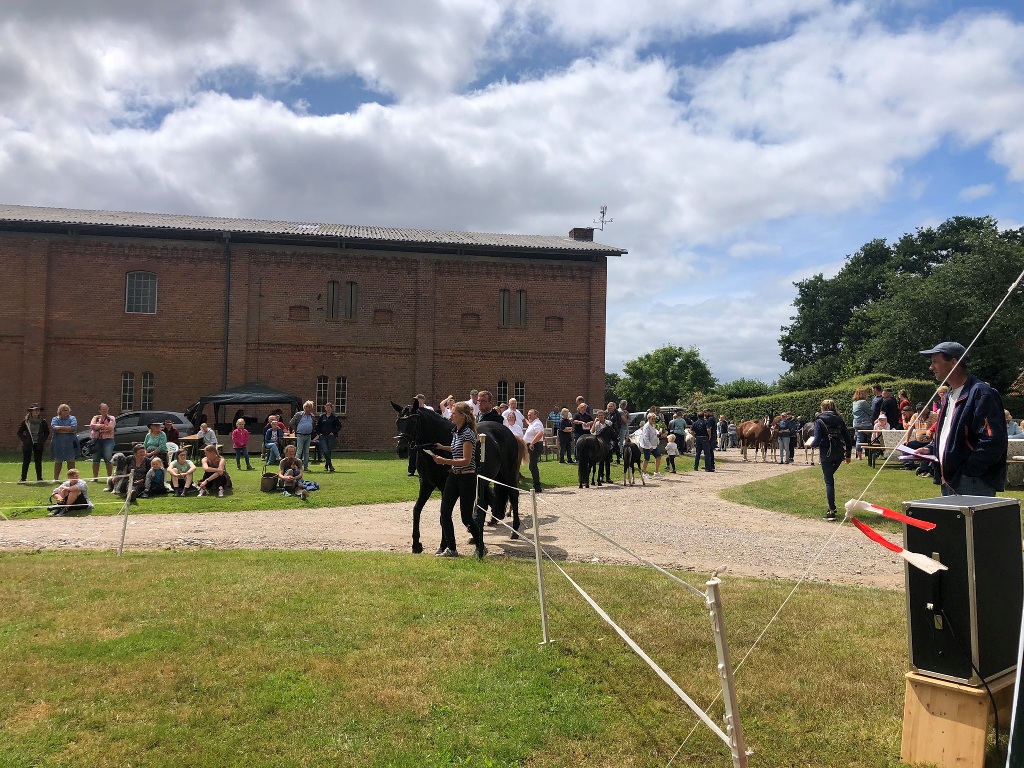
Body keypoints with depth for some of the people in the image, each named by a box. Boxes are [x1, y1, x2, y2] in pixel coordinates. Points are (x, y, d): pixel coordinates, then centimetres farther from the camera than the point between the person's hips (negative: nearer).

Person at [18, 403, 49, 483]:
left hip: (38, 445, 1)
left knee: (38, 462, 5)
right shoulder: (26, 421, -2)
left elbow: (47, 432, 13)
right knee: (26, 462, 2)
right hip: (27, 445, -1)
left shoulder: (43, 422, 3)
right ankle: (23, 479, 9)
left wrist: (43, 440, 1)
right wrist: (25, 440, -5)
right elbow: (19, 432, 5)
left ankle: (39, 478, 11)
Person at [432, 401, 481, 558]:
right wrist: (443, 447, 11)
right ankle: (450, 548, 14)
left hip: (467, 478, -9)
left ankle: (481, 547, 17)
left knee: (466, 516, -1)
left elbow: (466, 460, -22)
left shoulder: (467, 434, -17)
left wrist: (444, 461, -25)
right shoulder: (455, 432, 10)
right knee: (445, 513, 5)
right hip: (453, 476, 9)